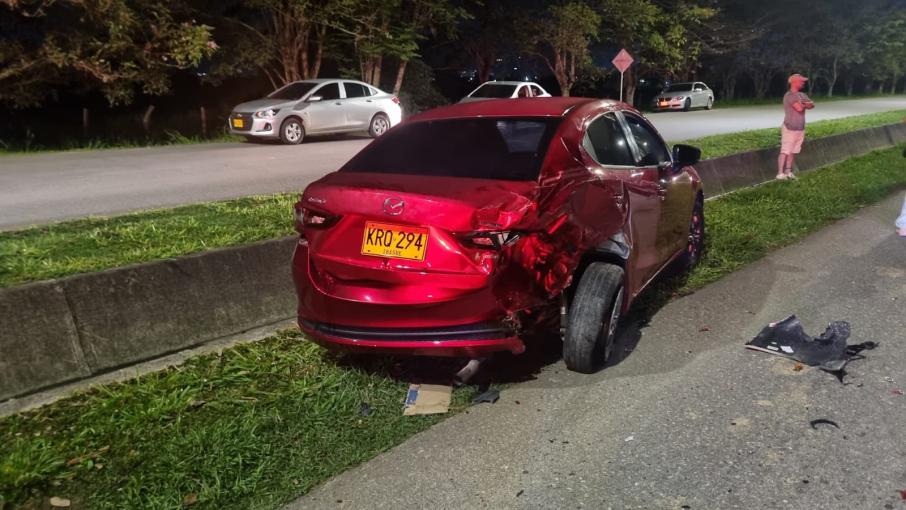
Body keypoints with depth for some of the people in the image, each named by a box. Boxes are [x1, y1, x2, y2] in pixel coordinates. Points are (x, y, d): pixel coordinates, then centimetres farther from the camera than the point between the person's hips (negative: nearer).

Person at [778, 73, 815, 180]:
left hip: (800, 129, 8)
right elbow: (799, 108, -21)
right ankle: (780, 173, -9)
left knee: (793, 151, 9)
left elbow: (812, 104, 6)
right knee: (785, 151, -9)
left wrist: (804, 104, -15)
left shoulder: (801, 95, 15)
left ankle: (788, 171, 14)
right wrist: (806, 104, 1)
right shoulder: (789, 95, -14)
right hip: (789, 129, -8)